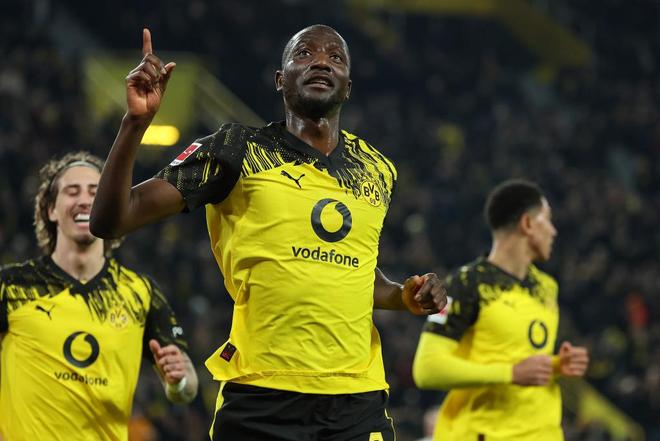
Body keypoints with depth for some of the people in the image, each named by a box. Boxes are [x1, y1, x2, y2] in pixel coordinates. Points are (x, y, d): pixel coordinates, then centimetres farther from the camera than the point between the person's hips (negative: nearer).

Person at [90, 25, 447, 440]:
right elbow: (109, 222, -6)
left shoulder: (378, 170, 13)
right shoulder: (239, 150, -1)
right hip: (261, 399, -4)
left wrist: (403, 296, 9)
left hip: (358, 402, 4)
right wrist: (137, 121, -19)